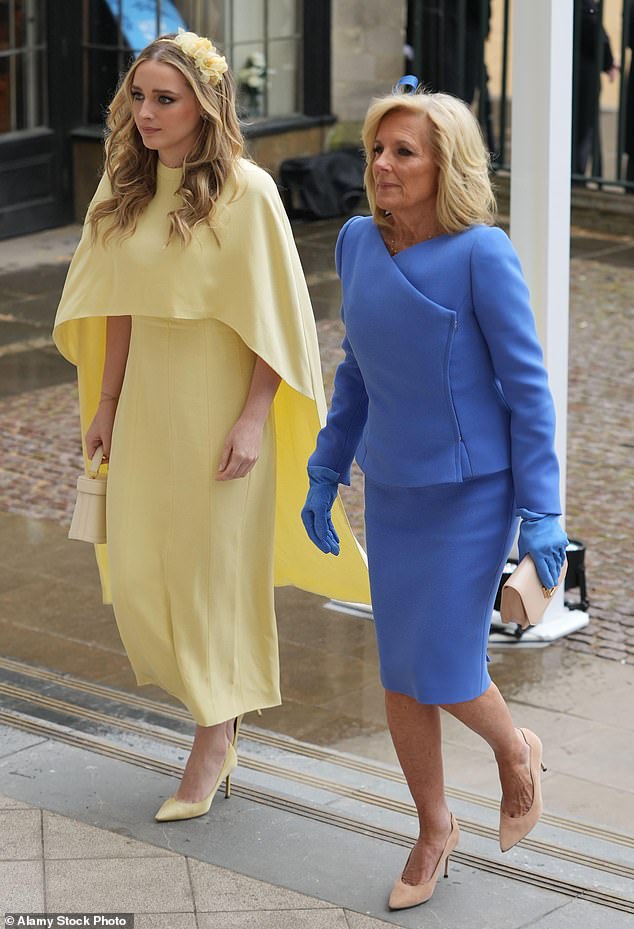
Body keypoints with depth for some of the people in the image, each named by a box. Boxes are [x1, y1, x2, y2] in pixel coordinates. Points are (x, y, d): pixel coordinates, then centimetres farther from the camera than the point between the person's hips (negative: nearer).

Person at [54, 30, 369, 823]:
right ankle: (219, 703, 28)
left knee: (215, 569, 3)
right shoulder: (125, 189, 4)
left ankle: (214, 737, 17)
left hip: (218, 402, -5)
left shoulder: (245, 193, -13)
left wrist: (253, 420, -16)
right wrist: (105, 403, 9)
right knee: (138, 571, 6)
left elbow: (274, 318, -12)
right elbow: (119, 308, 10)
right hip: (147, 400, 6)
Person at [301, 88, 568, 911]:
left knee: (445, 678, -4)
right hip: (395, 494, 5)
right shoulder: (362, 243, -2)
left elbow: (526, 384, -15)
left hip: (474, 493, -5)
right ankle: (435, 829, 29)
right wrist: (324, 476, 11)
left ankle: (513, 750, 29)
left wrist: (542, 513, -16)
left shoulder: (483, 254, -20)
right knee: (401, 680, 8)